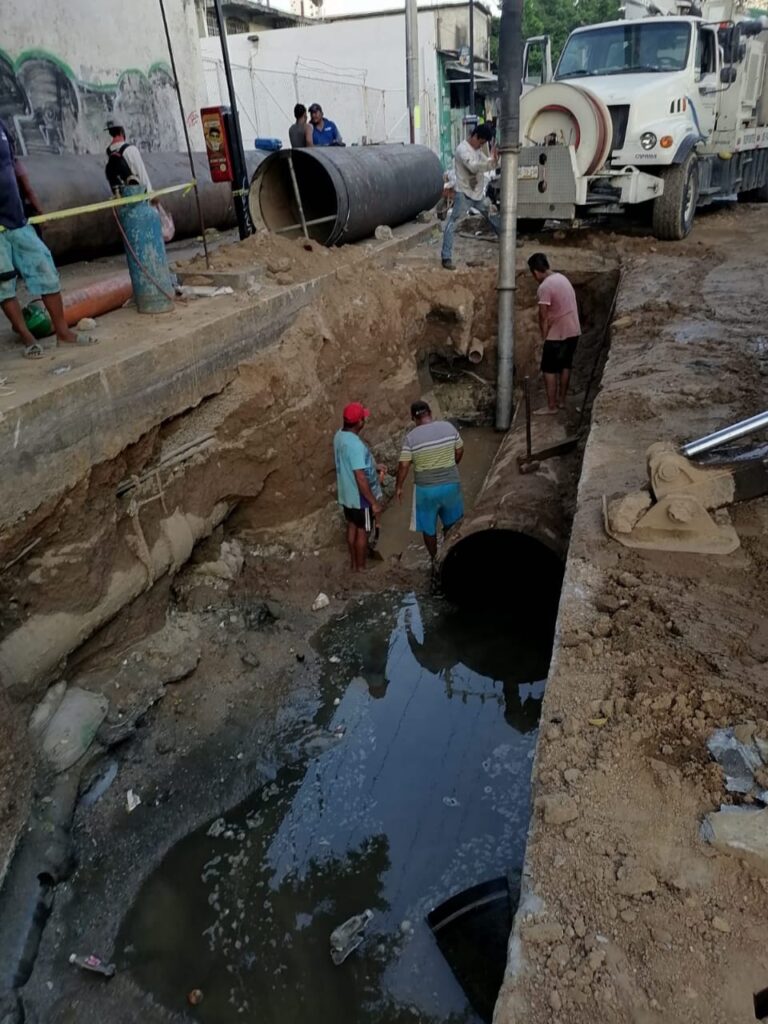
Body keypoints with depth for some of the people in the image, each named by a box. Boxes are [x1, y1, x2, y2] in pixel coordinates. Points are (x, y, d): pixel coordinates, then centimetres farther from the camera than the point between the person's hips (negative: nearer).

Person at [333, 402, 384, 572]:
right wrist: (374, 502, -21)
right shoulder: (355, 444, -32)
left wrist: (374, 467, 14)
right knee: (362, 532, 11)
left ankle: (353, 561, 40)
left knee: (352, 527, 23)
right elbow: (361, 479, -30)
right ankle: (361, 567, 28)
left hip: (346, 494, 9)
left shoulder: (339, 435, -3)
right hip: (360, 498, -9)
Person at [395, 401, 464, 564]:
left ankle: (435, 560, 29)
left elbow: (404, 466, -13)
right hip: (451, 484, 3)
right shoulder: (448, 427, -6)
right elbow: (460, 450, 6)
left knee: (428, 527, 17)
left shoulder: (411, 437, -14)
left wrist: (398, 487, 2)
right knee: (452, 522, 24)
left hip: (426, 489, -3)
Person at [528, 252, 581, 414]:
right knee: (565, 366, 18)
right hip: (573, 331, 9)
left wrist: (544, 337, -4)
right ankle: (561, 400, 28)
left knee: (549, 370, 1)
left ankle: (551, 407, 5)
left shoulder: (544, 287, -19)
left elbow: (544, 317, -18)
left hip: (558, 334, -9)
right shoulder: (562, 278, 9)